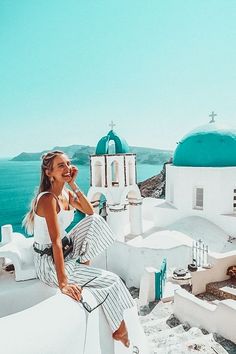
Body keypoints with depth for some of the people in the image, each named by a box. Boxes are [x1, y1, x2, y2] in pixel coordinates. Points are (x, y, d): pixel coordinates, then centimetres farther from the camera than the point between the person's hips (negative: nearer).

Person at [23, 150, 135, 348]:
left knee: (95, 221, -4)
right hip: (50, 262, -8)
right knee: (111, 281, -6)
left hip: (66, 250, 8)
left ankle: (85, 264, 10)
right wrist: (63, 283, -34)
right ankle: (120, 331, 17)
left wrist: (73, 185, -6)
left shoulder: (66, 193, 0)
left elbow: (90, 212, 2)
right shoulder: (48, 199, -26)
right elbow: (56, 241, -32)